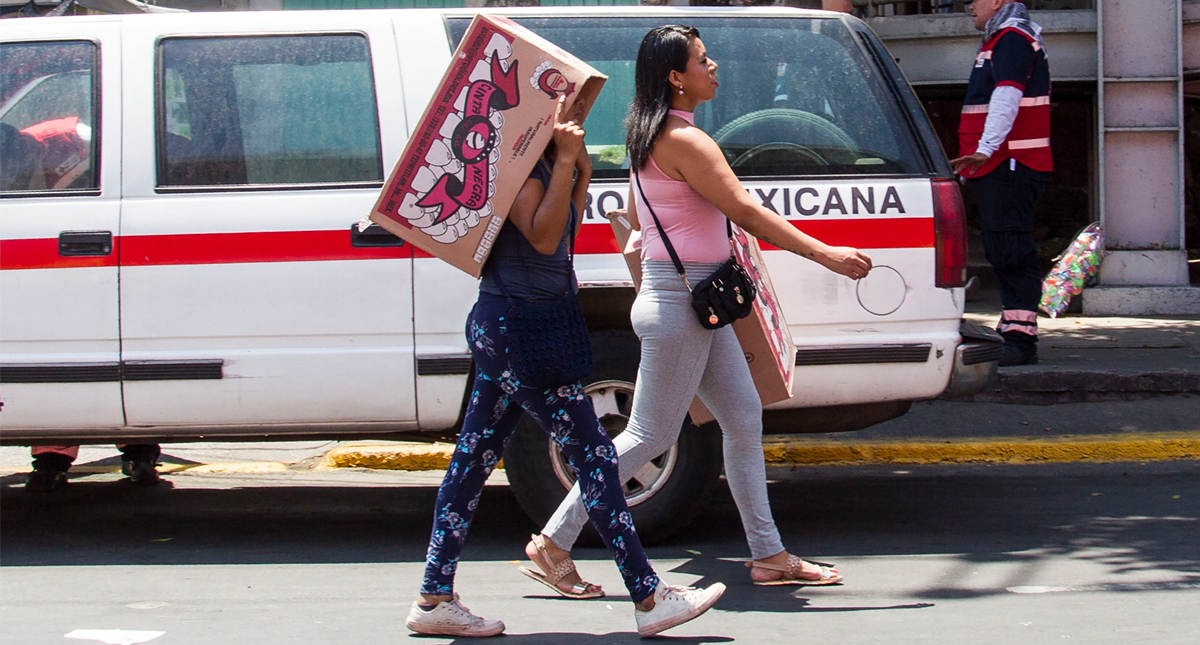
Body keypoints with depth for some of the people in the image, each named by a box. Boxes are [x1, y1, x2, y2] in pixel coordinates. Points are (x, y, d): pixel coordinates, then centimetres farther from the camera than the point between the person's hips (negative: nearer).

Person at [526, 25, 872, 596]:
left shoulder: (649, 137, 11)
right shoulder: (683, 140, -19)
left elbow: (634, 222, 20)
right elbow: (746, 211, -21)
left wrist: (647, 290, 29)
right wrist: (825, 255, -20)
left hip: (698, 304, 10)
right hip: (679, 303, -10)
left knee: (744, 419, 10)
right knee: (650, 436, -2)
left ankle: (769, 556, 14)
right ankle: (554, 542, 5)